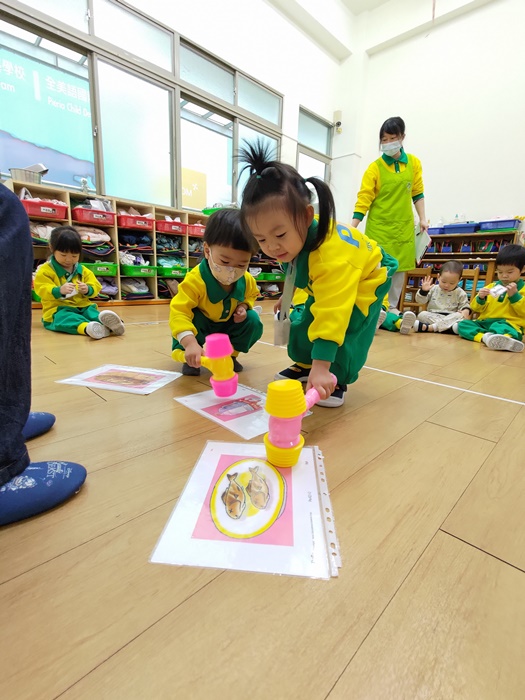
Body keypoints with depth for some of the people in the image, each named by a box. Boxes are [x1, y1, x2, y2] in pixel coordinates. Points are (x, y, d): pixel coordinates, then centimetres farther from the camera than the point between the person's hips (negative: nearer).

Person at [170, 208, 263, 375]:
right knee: (191, 320, -34)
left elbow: (252, 294, 7)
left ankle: (229, 354, 4)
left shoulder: (247, 281, -18)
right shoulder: (195, 280, -38)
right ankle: (189, 359, -8)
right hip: (201, 323, -4)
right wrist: (190, 343, -62)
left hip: (229, 324, 4)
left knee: (253, 321, -15)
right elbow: (179, 311, -46)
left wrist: (243, 306, -18)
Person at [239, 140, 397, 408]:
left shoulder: (330, 256, -47)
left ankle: (337, 379, -5)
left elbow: (331, 315, -52)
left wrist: (322, 367, -55)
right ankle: (304, 364, 21)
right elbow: (297, 272, 2)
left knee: (346, 327, -23)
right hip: (328, 284, 7)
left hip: (369, 277, -7)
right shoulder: (292, 241, -22)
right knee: (304, 321, 2)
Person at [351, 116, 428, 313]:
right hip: (379, 226, -3)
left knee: (399, 267, 5)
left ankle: (392, 307, 15)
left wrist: (423, 218, 5)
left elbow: (417, 193, 13)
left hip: (403, 225, 4)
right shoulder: (375, 167, -3)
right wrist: (352, 227, -16)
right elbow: (364, 200, -8)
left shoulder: (414, 163, 7)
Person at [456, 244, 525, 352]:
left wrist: (514, 295, -12)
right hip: (485, 322, 6)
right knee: (463, 324, -20)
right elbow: (477, 308, 18)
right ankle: (486, 337, -43)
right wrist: (480, 298, -3)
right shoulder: (492, 286, 19)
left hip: (507, 324, -5)